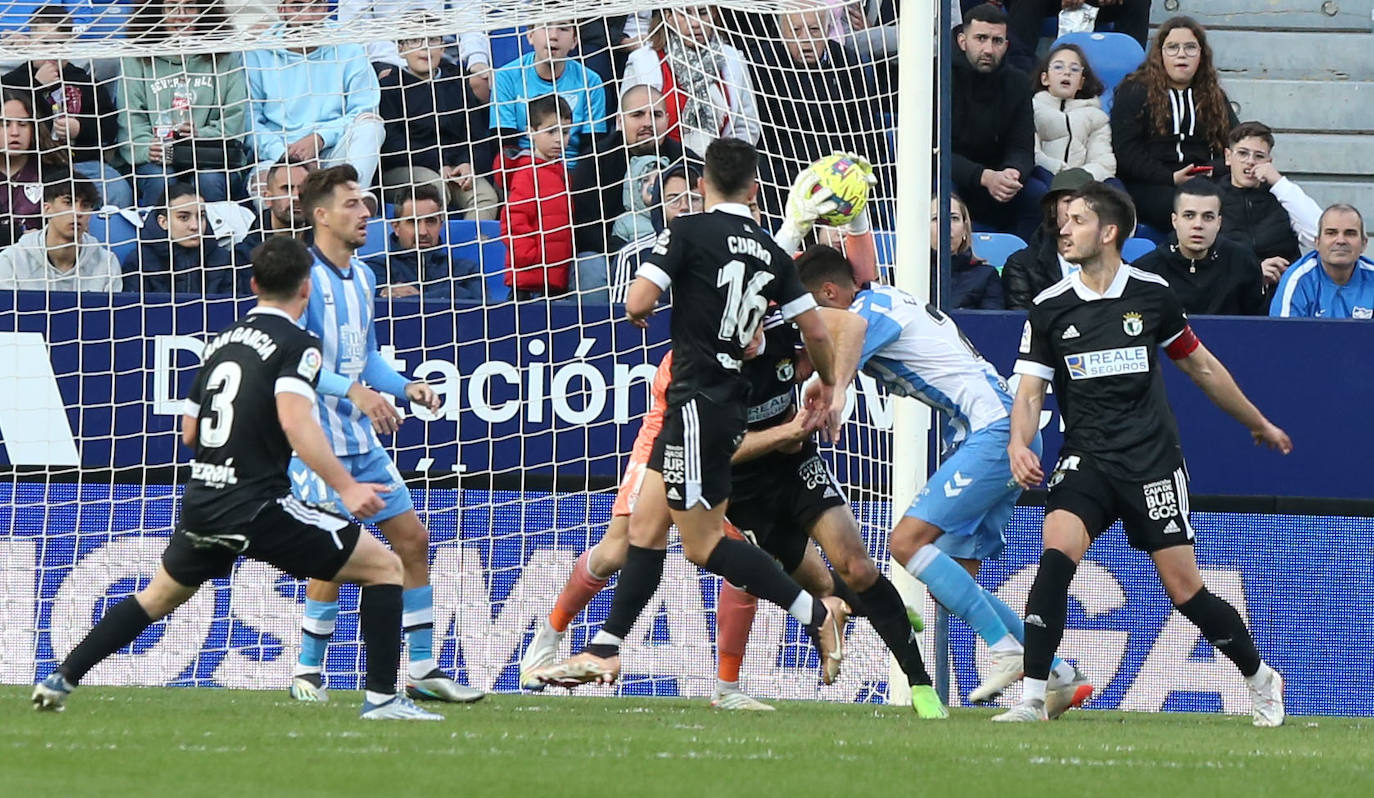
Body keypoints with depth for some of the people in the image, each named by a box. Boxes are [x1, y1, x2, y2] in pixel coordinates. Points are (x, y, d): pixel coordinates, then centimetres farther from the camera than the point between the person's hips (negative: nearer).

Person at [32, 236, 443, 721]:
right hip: (258, 507, -7)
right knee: (384, 567, 1)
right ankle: (382, 697, -7)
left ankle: (60, 680, 30)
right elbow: (295, 421, -24)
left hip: (202, 504, 7)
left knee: (160, 595, 30)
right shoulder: (296, 344, -8)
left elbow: (190, 433, 20)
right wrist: (346, 487, -27)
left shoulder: (223, 341, 15)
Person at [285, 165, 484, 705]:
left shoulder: (362, 277, 13)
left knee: (412, 538, 7)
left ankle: (422, 670, 14)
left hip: (361, 436, 9)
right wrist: (353, 390, -30)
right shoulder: (302, 276, -13)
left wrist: (406, 387, 4)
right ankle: (307, 673, 3)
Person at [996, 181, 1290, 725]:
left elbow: (1201, 367, 15)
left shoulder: (1152, 293, 1)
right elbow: (1029, 393, 1)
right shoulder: (1049, 308, 2)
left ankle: (1262, 682, 22)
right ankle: (1032, 697, -22)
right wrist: (1018, 444, -21)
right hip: (1085, 460, 1)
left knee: (1184, 588, -2)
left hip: (1152, 461, -1)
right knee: (1056, 555, -25)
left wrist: (1258, 424, 25)